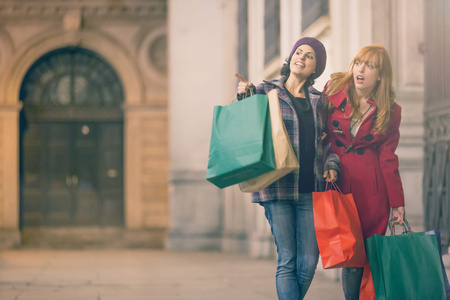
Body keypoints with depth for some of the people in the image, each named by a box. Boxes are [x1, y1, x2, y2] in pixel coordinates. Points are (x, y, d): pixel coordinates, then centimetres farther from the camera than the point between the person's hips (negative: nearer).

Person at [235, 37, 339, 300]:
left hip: (311, 189, 4)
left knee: (309, 262, -1)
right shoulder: (266, 91, 6)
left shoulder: (320, 101, 17)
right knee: (288, 260, -8)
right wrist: (244, 97, -9)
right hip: (278, 187, -4)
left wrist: (332, 165, 3)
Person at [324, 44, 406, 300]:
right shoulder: (334, 90, 4)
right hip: (337, 182, 0)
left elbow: (388, 158, 6)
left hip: (371, 187, 0)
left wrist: (397, 202, 3)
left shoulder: (390, 112, 4)